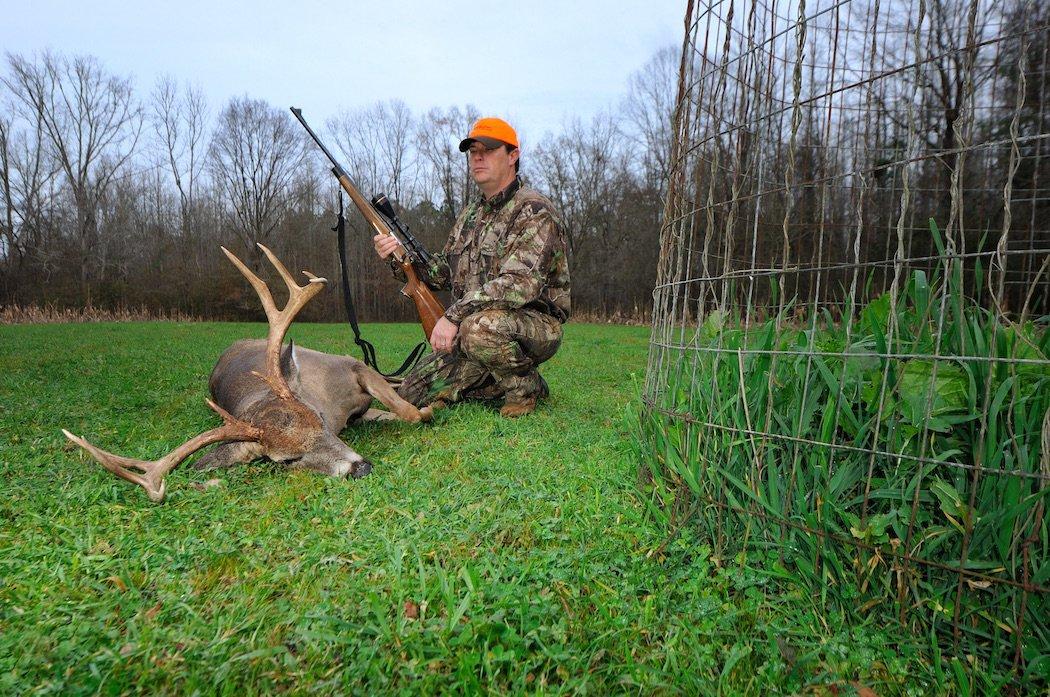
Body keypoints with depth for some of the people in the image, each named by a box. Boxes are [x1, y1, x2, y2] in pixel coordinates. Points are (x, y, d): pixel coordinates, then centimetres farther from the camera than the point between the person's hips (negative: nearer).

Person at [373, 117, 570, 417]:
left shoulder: (534, 210, -14)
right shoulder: (471, 213, 14)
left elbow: (520, 283, -27)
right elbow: (443, 272, 17)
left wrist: (454, 315, -32)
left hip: (537, 325, -7)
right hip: (469, 326, 8)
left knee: (478, 329, -40)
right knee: (411, 395, 0)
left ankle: (524, 384, -10)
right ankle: (503, 379, 15)